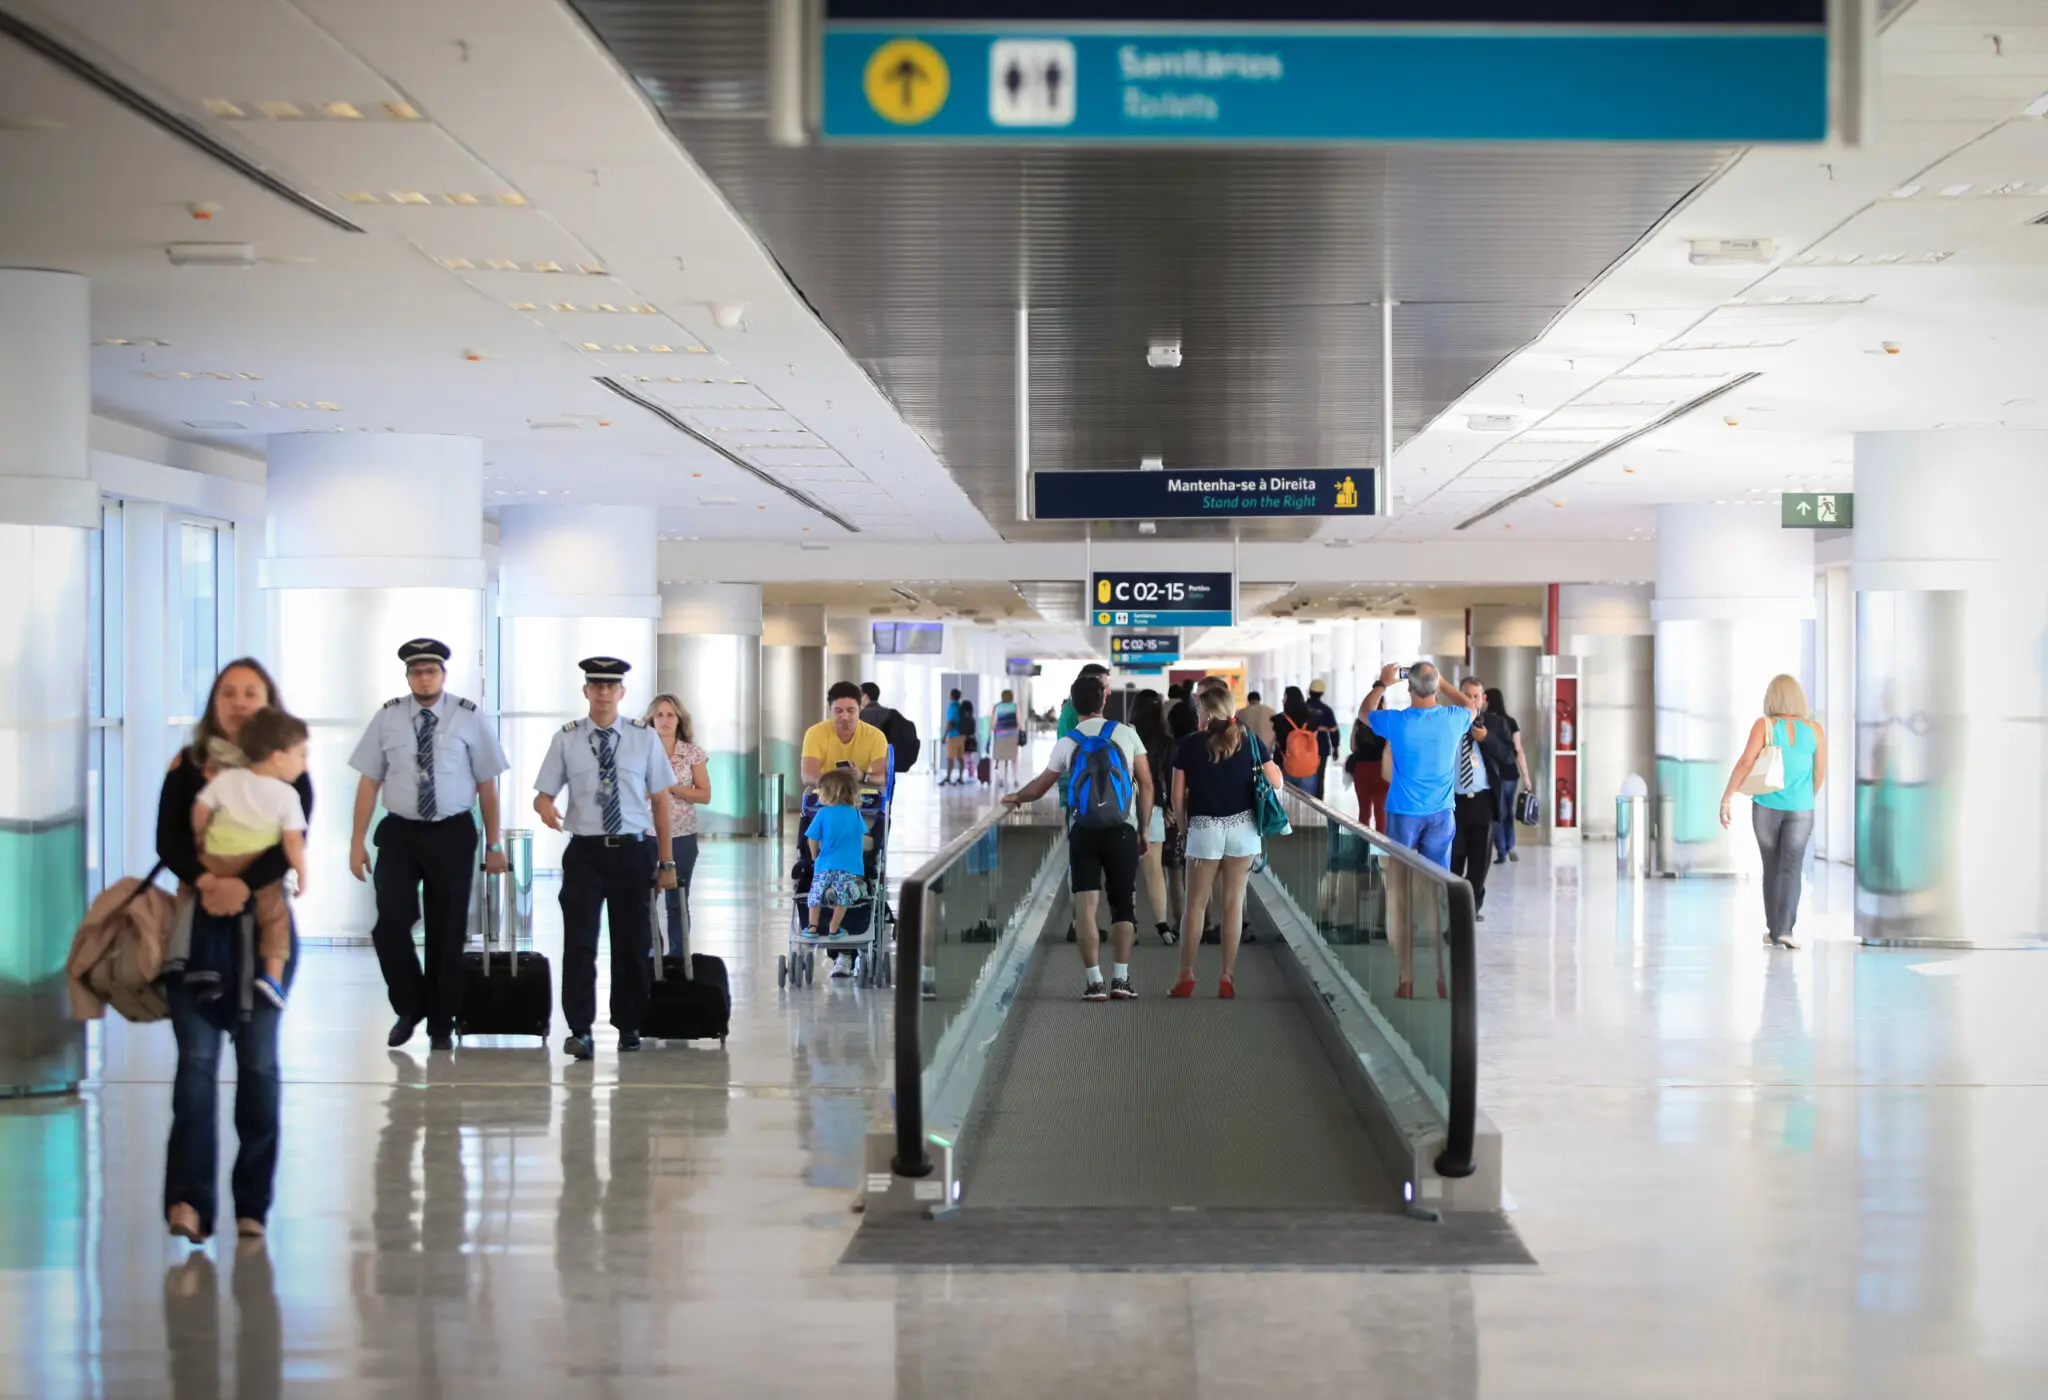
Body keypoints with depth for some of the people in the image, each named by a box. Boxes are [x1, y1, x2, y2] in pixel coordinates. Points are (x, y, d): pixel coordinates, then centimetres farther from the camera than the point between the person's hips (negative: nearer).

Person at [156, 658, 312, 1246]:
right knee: (196, 1059, -9)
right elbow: (168, 840, -5)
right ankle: (189, 1197, -17)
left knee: (258, 1062, 3)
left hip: (262, 923, 0)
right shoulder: (187, 765, 7)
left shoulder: (287, 771, 5)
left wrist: (244, 883, -28)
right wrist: (203, 879, -25)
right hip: (197, 923, 0)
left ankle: (253, 1203, 8)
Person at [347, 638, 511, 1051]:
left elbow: (487, 784, 0)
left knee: (448, 932, 7)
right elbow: (369, 781, 2)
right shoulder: (387, 718, 1)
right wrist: (357, 842, -2)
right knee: (391, 924, -9)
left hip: (453, 834, -1)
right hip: (399, 833, 1)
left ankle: (441, 1025, 21)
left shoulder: (469, 717, -3)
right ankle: (408, 1009, 14)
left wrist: (493, 845, 0)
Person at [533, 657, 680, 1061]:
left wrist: (666, 862, 3)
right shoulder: (566, 740, 2)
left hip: (632, 851, 1)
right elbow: (543, 794, 2)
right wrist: (545, 808, -24)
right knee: (579, 943, -8)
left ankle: (629, 1027, 22)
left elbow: (660, 801, 5)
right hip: (585, 852, -1)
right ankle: (580, 1031, -4)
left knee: (631, 943, 9)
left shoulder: (644, 739, 3)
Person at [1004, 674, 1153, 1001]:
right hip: (1121, 829, 0)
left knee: (1086, 907, -1)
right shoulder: (1126, 734, 4)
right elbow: (1146, 783, 3)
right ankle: (1120, 978, 3)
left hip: (1083, 832, 0)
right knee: (1123, 905, 8)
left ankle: (1095, 982, -6)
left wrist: (1015, 798, 36)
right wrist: (1143, 830, 10)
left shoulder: (1067, 743, 6)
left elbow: (1041, 786, 16)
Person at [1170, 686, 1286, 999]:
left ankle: (1186, 978, 9)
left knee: (1196, 905, 7)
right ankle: (1227, 979, 6)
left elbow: (1178, 795, -2)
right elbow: (1276, 782, 5)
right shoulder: (1249, 741, 2)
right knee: (1233, 904, 6)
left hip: (1204, 829, -2)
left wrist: (1184, 828, 12)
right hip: (1243, 829, 2)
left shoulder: (1190, 745, -3)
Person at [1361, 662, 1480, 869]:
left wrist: (1382, 684, 19)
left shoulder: (1397, 721, -14)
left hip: (1404, 812, -2)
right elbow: (1470, 708, 19)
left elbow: (1364, 712, 9)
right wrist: (1441, 682, 20)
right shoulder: (1453, 719, -8)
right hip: (1440, 812, 2)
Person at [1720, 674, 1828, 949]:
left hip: (1767, 806, 0)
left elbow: (1746, 763, -14)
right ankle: (1785, 929, -19)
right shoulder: (1814, 730, 0)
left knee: (1772, 868, 12)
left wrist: (1726, 799, -9)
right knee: (1791, 868, -3)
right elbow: (1820, 773, 6)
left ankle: (1774, 931, 17)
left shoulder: (1764, 726, -6)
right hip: (1800, 809, 0)